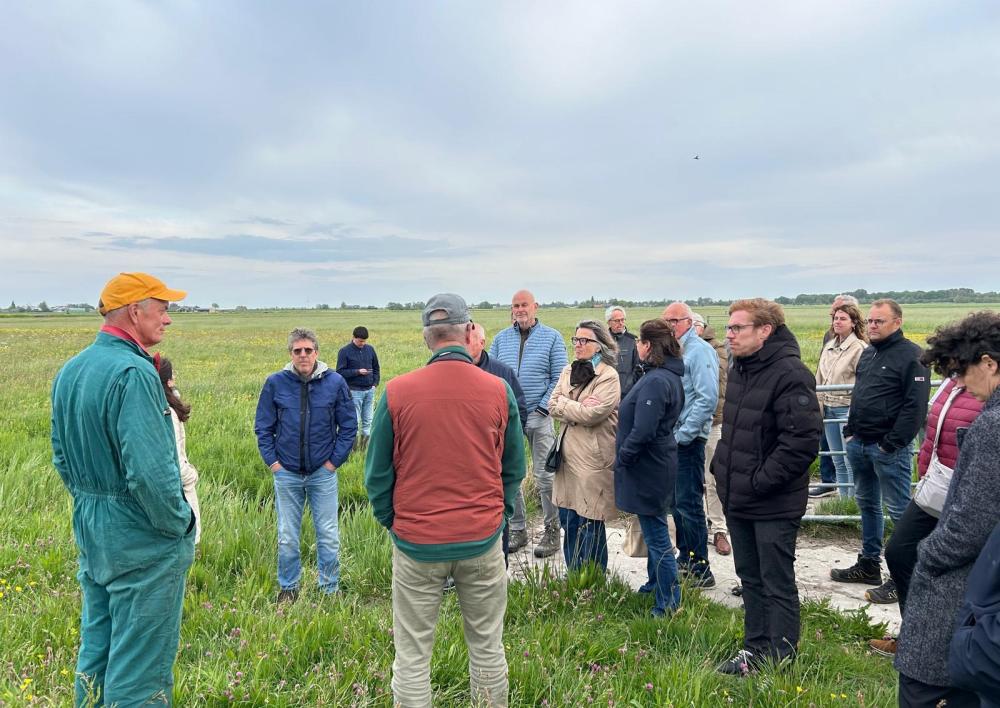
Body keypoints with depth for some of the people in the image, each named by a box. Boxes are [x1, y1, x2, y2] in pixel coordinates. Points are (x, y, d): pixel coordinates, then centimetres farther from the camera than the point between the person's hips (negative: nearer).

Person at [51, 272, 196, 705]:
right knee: (140, 668, 5)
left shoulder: (69, 371, 6)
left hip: (89, 532, 9)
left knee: (94, 650, 22)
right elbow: (150, 471, -27)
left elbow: (62, 458, 14)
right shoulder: (133, 372, -23)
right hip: (143, 541, -9)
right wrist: (180, 524, -13)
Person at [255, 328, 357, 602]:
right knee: (287, 537, 12)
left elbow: (349, 425, 1)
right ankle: (288, 588, 29)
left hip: (323, 472, -1)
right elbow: (263, 426, 5)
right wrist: (272, 461, -2)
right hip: (286, 473, 1)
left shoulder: (335, 382, -6)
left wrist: (335, 460, -3)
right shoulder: (275, 383, -4)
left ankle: (330, 589, 23)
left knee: (329, 536, 7)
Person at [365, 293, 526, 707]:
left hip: (417, 544, -1)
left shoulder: (397, 392, -10)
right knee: (487, 645, 18)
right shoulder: (499, 390, -6)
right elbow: (513, 468, 4)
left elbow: (377, 474, -2)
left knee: (412, 653, 12)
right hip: (482, 541, 1)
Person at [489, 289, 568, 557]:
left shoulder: (552, 337, 2)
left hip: (539, 415, -3)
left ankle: (552, 531, 13)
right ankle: (517, 530, 19)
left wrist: (543, 408, -10)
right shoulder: (501, 338, 11)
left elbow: (559, 378, -1)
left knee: (544, 476, 0)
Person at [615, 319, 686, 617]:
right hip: (658, 464, 10)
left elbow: (643, 431, -28)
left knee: (656, 536, 1)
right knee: (654, 531, 23)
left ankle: (668, 603, 12)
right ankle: (655, 583, 39)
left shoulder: (655, 381, -25)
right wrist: (623, 441, 13)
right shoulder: (670, 376, 8)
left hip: (647, 469, -10)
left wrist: (622, 456, -14)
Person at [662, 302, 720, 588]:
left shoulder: (699, 351, -12)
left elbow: (707, 398, -20)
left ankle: (701, 570, 3)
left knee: (689, 504, -5)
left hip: (688, 440, -9)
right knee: (677, 502, 16)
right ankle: (685, 558, 28)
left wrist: (683, 434, -19)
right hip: (672, 438, 9)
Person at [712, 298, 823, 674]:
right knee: (750, 577, 20)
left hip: (774, 503, -9)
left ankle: (781, 662, 20)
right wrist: (721, 466, 10)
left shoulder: (790, 373, -20)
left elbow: (802, 441, -25)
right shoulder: (740, 368, 8)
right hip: (737, 498, 9)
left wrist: (760, 481, -21)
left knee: (777, 585, 5)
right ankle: (756, 648, 35)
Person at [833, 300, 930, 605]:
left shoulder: (911, 355, -11)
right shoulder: (868, 354, 15)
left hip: (888, 448, -9)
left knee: (900, 511, -1)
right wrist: (850, 430, 14)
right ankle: (869, 565, 29)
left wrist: (892, 443, -18)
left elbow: (915, 406, -17)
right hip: (859, 443, 9)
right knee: (867, 505, 17)